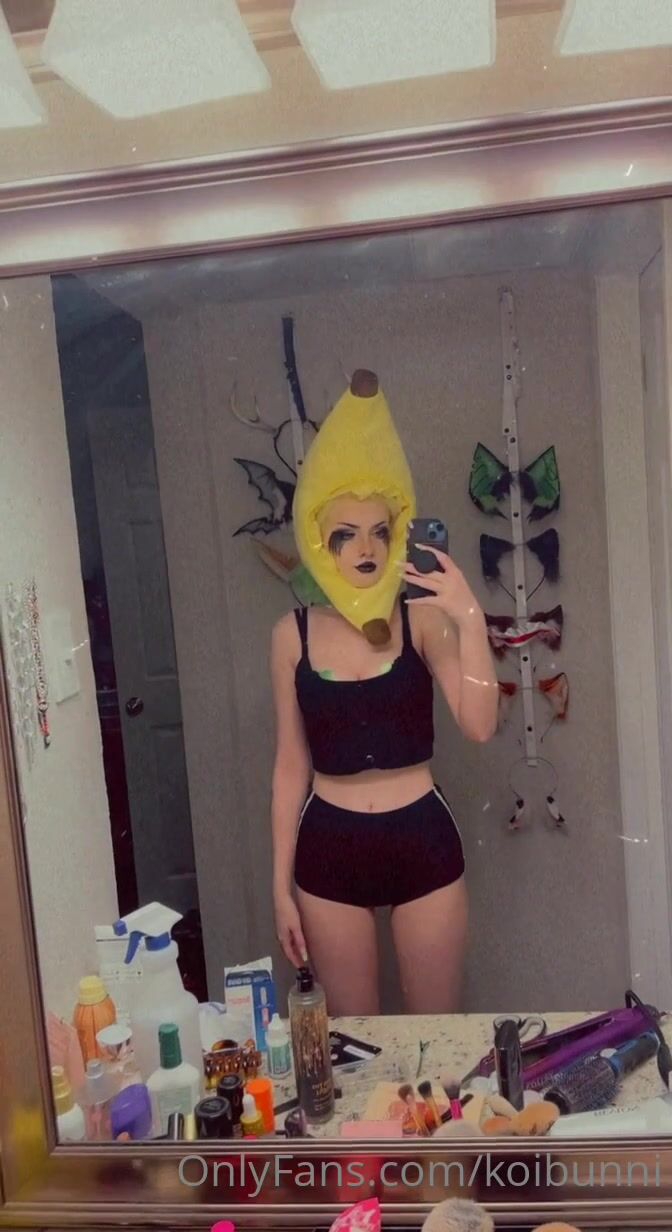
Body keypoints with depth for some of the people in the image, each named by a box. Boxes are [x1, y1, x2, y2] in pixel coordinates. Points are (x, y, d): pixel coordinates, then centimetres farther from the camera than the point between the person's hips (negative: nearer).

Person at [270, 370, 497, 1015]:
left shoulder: (422, 618, -5)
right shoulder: (294, 633, -2)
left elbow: (479, 725, -17)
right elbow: (291, 765, 2)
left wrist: (470, 621, -27)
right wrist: (282, 884, 3)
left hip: (423, 841, 0)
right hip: (331, 850, 1)